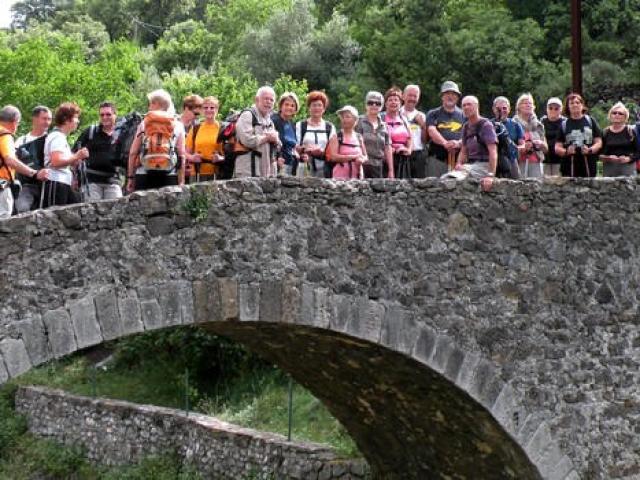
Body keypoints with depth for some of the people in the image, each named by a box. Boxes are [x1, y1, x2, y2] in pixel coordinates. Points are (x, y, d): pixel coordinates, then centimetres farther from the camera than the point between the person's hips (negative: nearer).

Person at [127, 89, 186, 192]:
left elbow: (133, 153, 3)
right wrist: (181, 182, 3)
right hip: (169, 176, 0)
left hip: (144, 175, 0)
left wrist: (130, 177, 9)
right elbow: (182, 156, 1)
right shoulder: (178, 126, 7)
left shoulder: (144, 124, 7)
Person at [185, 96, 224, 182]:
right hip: (197, 174, 2)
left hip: (217, 175, -2)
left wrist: (220, 158, -14)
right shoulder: (195, 129, 11)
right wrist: (192, 157, -6)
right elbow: (186, 152, 15)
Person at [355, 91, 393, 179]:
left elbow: (388, 149, 13)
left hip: (379, 167, 5)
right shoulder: (359, 122, 0)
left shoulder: (383, 126, 14)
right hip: (363, 165, -5)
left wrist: (391, 170, 9)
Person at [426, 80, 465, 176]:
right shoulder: (433, 114, 14)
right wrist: (445, 143, -22)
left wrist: (458, 143, -17)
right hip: (437, 158, -1)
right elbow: (432, 131, -3)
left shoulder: (463, 115, 16)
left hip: (458, 158, 1)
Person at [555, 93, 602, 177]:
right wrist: (566, 151, -13)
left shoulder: (590, 121, 11)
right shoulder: (564, 124, 10)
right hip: (569, 167, -1)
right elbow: (557, 148, 7)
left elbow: (598, 142, 9)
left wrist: (590, 150, -10)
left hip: (588, 166, 1)